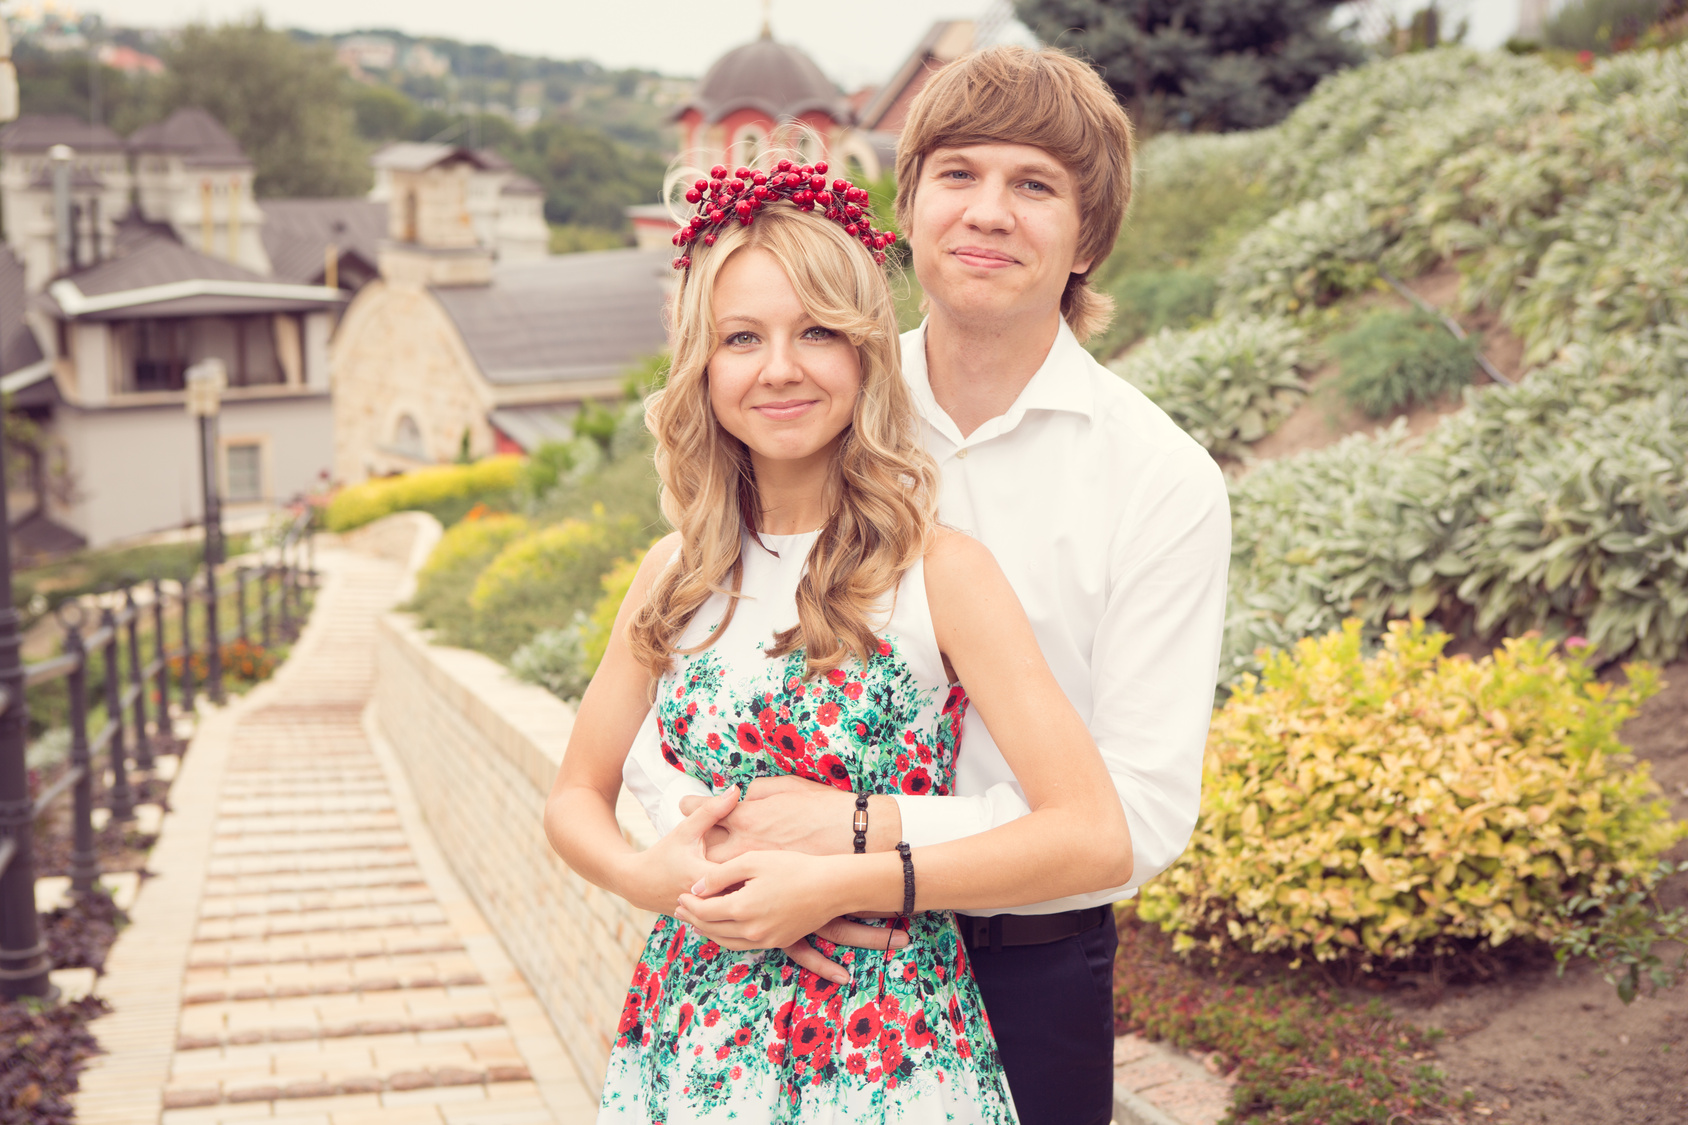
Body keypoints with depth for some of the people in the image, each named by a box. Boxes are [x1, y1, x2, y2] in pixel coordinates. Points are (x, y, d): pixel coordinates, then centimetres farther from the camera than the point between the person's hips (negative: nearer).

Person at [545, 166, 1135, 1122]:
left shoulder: (938, 570, -12)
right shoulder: (677, 575, 2)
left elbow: (1096, 839, -18)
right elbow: (577, 799, 11)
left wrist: (839, 884, -19)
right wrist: (650, 877, -11)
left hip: (888, 1047, -4)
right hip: (692, 1038, 4)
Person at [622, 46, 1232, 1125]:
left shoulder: (1162, 479, -9)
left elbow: (1143, 810, -14)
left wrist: (869, 831, -23)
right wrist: (714, 843, -19)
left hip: (1031, 972, -1)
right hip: (819, 958, 2)